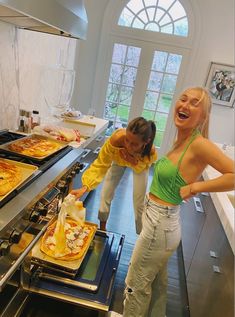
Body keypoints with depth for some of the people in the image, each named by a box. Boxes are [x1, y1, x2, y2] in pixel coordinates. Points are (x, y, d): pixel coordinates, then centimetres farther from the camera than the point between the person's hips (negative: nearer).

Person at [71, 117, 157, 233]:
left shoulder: (151, 152, -42)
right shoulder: (116, 138, -45)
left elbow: (141, 167, -22)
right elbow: (100, 164, -39)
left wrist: (135, 162, -45)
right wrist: (85, 187, -51)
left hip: (140, 164, 0)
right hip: (118, 159, 1)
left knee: (139, 203, 0)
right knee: (106, 195, 3)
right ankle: (102, 228, 30)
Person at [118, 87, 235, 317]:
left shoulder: (199, 144, -22)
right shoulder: (182, 140, 2)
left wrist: (193, 188, -23)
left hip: (159, 224, -9)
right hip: (158, 220, 9)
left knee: (136, 284, 14)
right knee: (157, 280, 29)